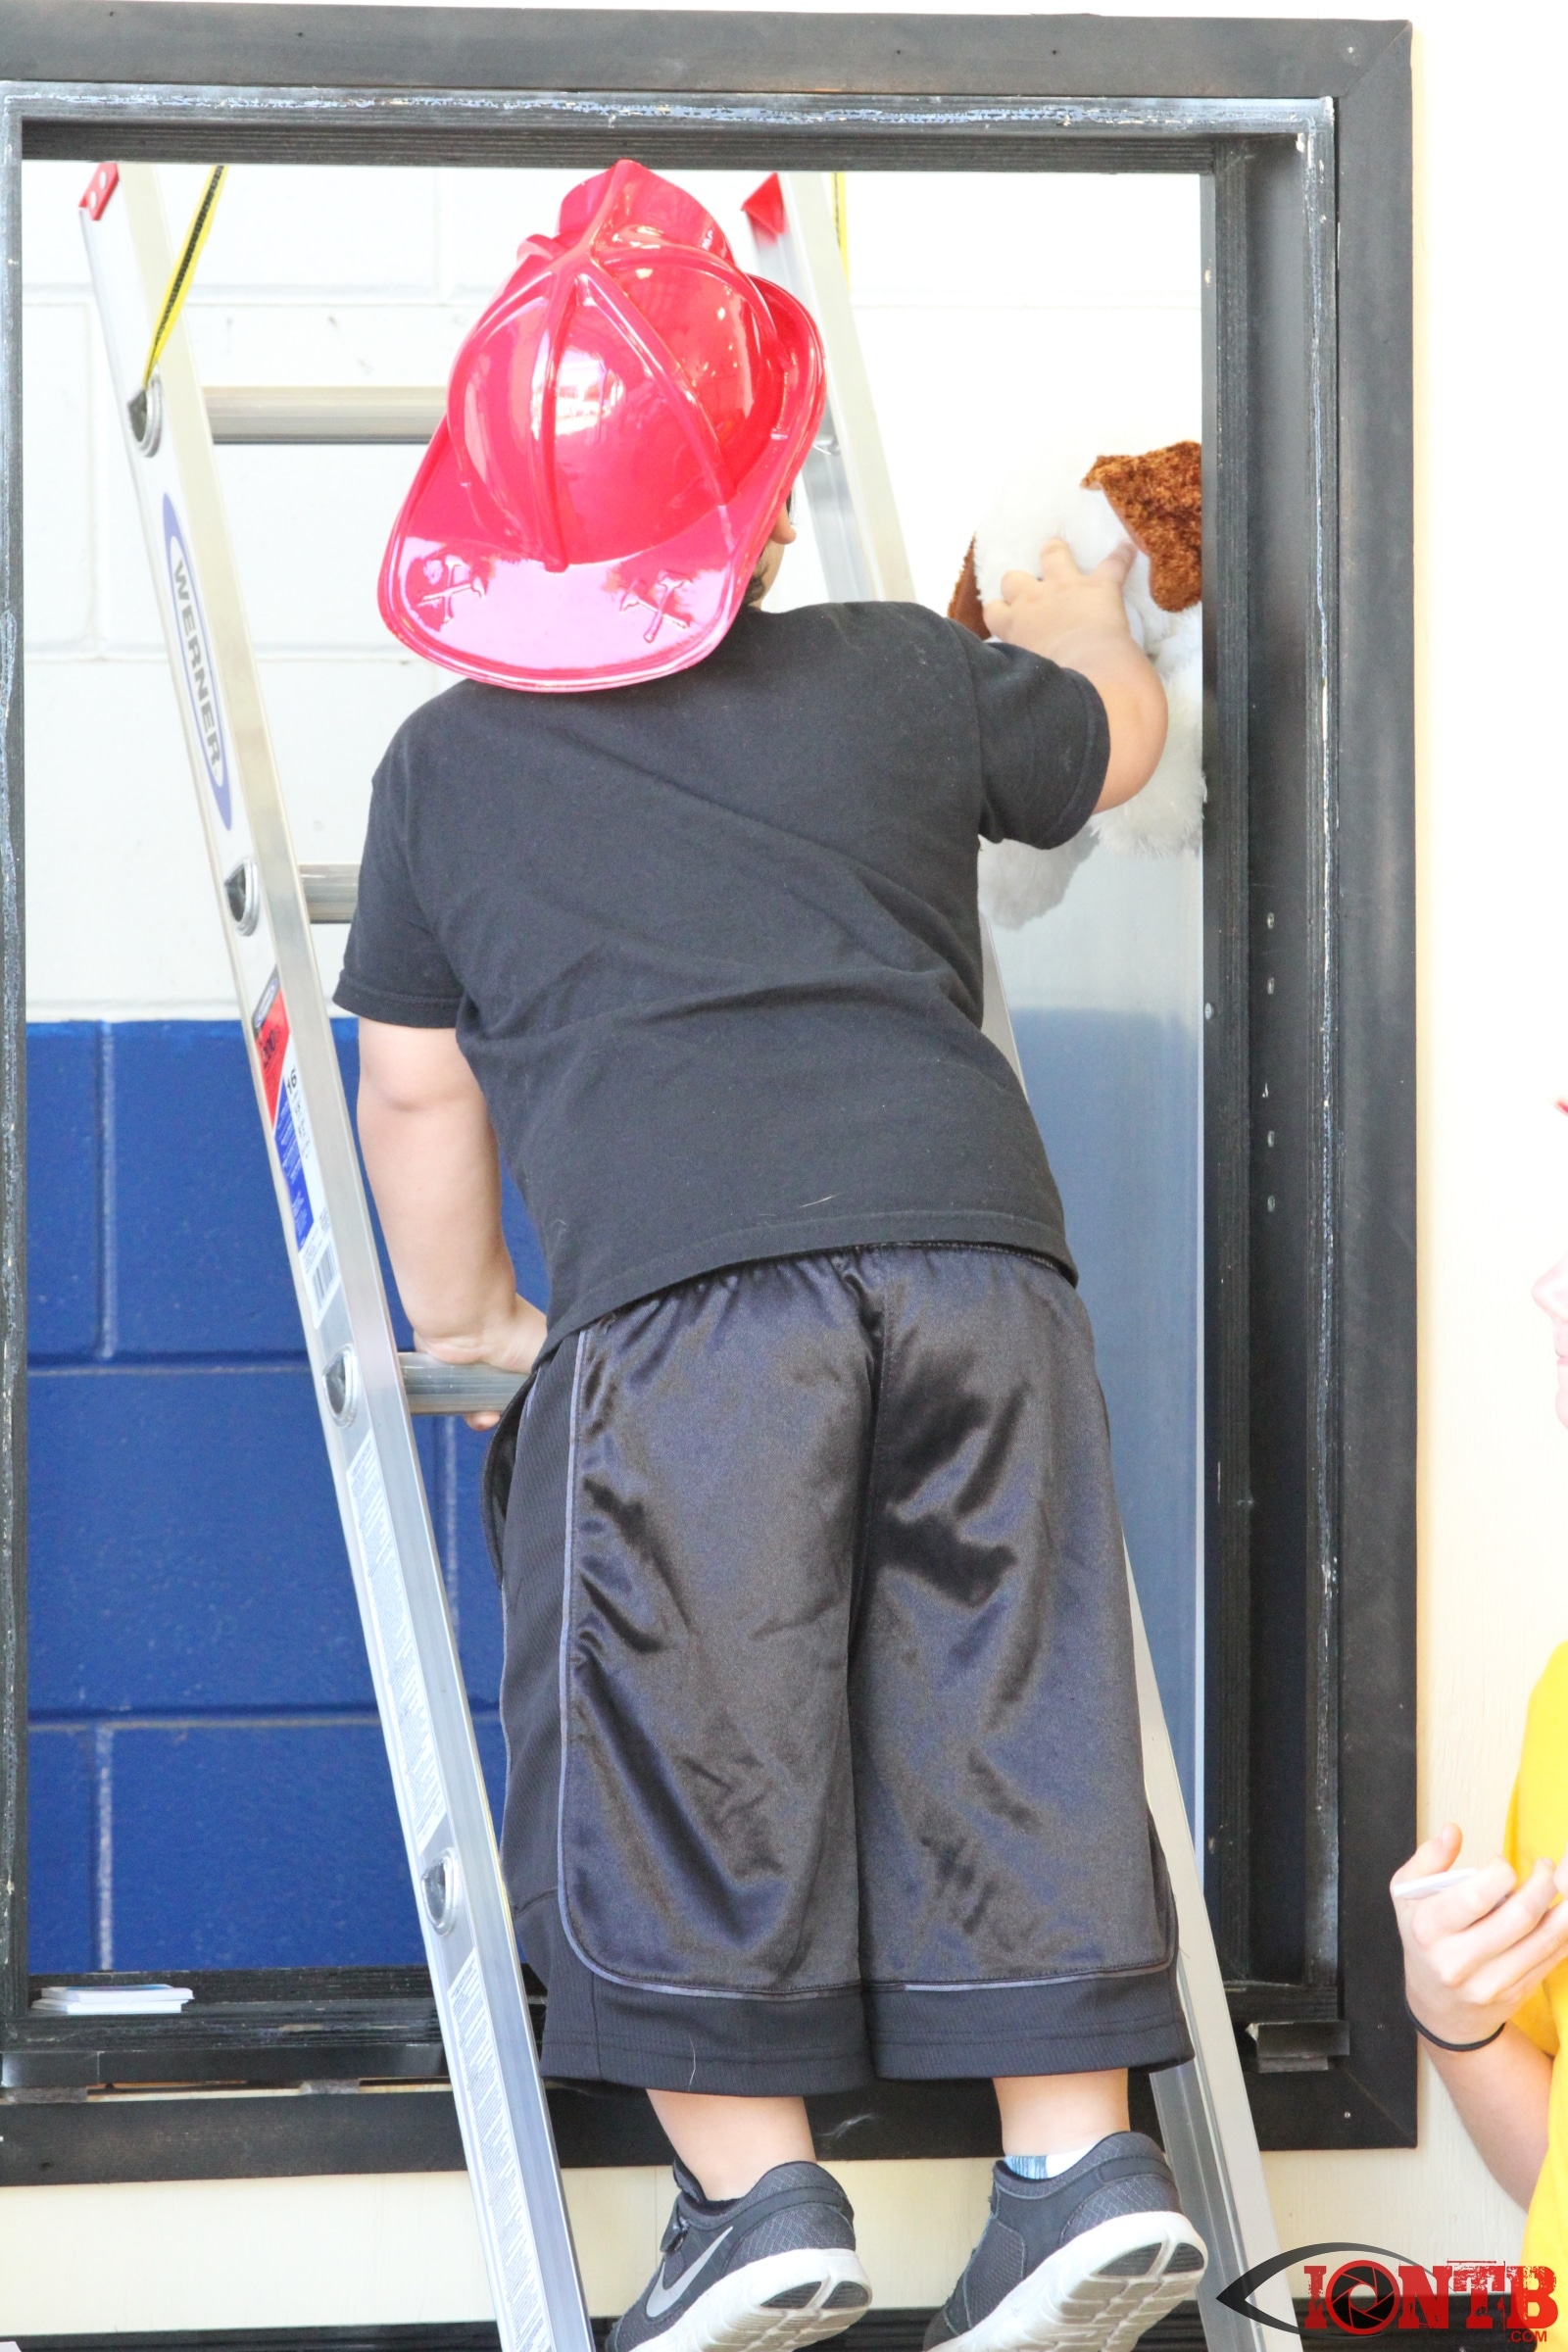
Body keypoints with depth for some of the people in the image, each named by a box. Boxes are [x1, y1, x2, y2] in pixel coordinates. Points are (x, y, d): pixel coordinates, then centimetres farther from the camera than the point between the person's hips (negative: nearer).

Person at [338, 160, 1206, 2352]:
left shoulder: (447, 763, 17)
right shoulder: (901, 676, 20)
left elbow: (412, 1088, 22)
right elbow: (1118, 740, 40)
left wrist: (460, 1316, 37)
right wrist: (1075, 619, 62)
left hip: (675, 1289, -2)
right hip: (970, 1232, 3)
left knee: (675, 1734, 4)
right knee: (1003, 1702, 8)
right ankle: (1083, 2162, 6)